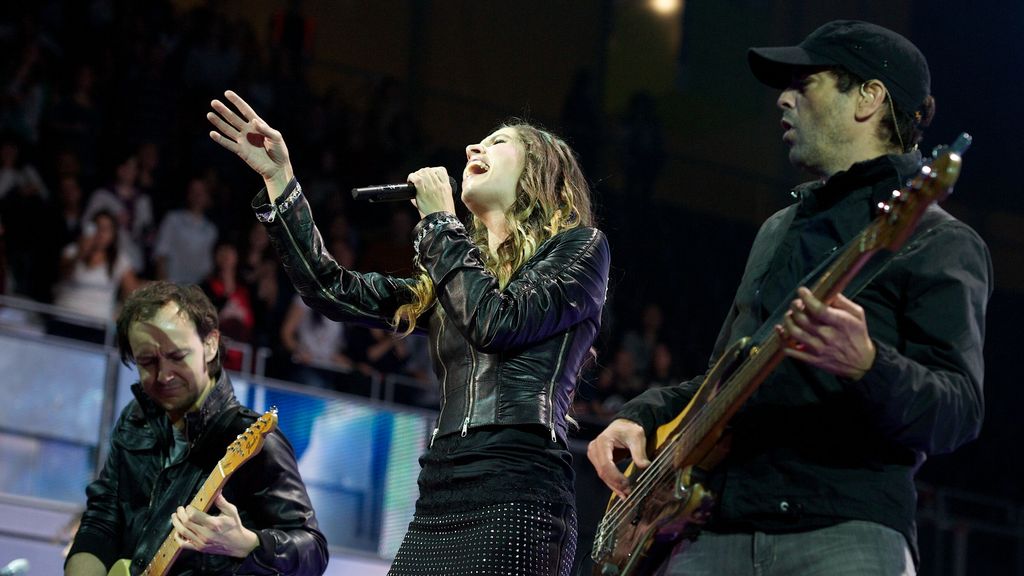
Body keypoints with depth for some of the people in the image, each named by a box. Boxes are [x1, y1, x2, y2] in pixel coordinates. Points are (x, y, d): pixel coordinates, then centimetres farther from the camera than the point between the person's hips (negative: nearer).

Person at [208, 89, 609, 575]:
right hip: (437, 502, 7)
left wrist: (437, 221, 2)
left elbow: (498, 323, -9)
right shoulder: (452, 278, 25)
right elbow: (333, 290, 19)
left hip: (514, 499, -6)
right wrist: (278, 177, 16)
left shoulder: (579, 246, 6)